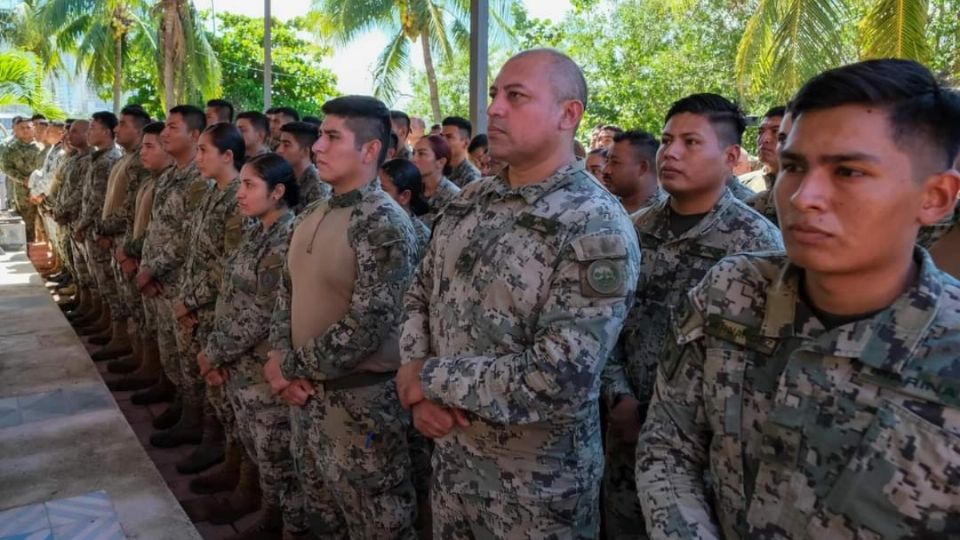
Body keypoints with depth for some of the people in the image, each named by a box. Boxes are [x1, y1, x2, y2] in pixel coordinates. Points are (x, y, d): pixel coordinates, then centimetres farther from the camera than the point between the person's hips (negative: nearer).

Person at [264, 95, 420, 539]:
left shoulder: (384, 224, -20)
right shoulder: (311, 216, 6)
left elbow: (364, 328, -24)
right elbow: (287, 292, 13)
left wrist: (288, 367, -13)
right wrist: (282, 359, -3)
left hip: (360, 400, -8)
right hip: (307, 393, 8)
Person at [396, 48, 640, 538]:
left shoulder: (599, 231, -20)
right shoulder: (469, 202, 2)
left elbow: (559, 379, -27)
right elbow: (419, 296, 7)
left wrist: (430, 377, -17)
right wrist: (418, 388, -10)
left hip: (538, 483, -6)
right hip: (449, 455, 6)